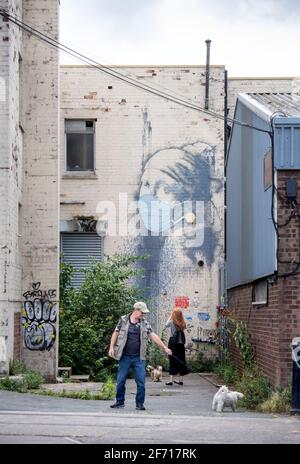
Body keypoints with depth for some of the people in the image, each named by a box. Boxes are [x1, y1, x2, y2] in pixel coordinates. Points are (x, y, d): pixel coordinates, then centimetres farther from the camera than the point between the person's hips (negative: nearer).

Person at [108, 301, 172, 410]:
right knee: (120, 381, 4)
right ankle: (120, 401, 19)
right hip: (124, 357, -1)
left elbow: (153, 336, 5)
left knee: (141, 382, -3)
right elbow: (116, 333, 7)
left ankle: (139, 403, 8)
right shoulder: (123, 320, 2)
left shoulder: (145, 323, 6)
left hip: (139, 358, 1)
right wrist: (111, 347, -1)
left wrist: (165, 347, 0)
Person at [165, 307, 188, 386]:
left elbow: (167, 324, 8)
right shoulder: (182, 323, 0)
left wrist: (170, 316, 9)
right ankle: (180, 380, 14)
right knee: (181, 361, 10)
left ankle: (171, 380, -6)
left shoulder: (172, 322, -9)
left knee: (172, 361, -2)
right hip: (181, 343, 4)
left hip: (173, 343, -4)